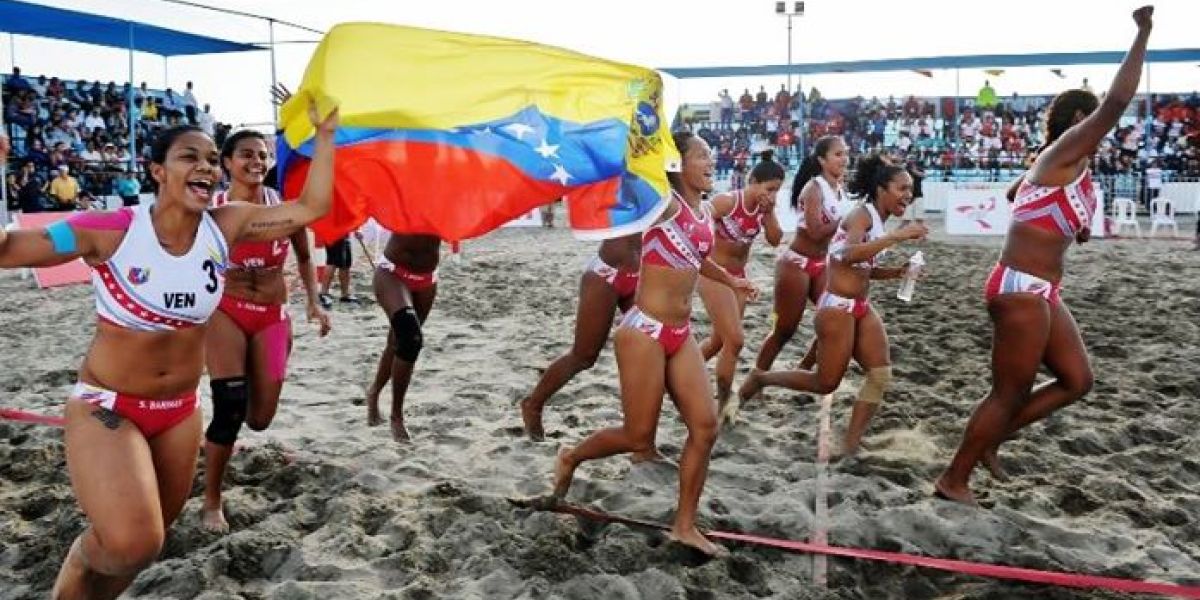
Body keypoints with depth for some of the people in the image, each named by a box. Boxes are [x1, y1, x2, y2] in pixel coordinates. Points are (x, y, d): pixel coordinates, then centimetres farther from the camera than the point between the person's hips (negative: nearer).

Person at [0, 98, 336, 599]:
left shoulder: (225, 227, -6)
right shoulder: (111, 231, -16)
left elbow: (312, 207, -6)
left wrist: (324, 135, -8)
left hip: (180, 410, 5)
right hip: (107, 407, -4)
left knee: (148, 539, 15)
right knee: (131, 543, -23)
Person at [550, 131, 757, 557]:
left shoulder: (704, 211, 13)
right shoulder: (665, 200, -10)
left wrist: (729, 281, 46)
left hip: (681, 334, 8)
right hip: (645, 331, -8)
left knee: (705, 426, 1)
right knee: (639, 437, 0)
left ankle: (684, 525, 15)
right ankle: (571, 458, 30)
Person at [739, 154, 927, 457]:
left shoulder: (878, 220, 13)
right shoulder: (862, 215, -14)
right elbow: (850, 255, -34)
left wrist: (895, 271, 6)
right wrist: (897, 236, -35)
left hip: (862, 307, 9)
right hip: (837, 307, -9)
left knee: (881, 374, -2)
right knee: (825, 383, 0)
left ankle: (850, 446, 2)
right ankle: (761, 377, 21)